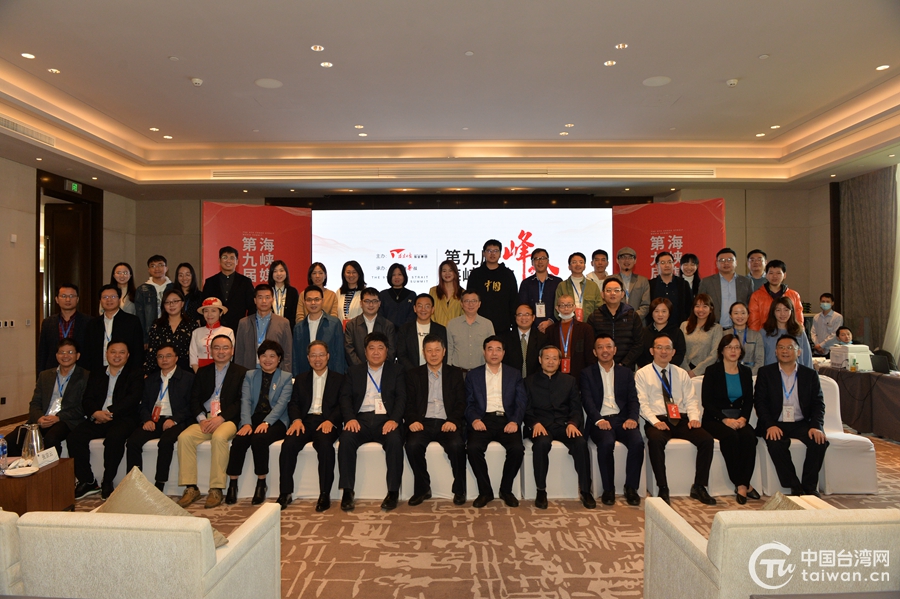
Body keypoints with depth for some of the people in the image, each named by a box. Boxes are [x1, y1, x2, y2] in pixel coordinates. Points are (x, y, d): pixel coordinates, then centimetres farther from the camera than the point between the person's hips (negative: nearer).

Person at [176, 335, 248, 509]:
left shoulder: (241, 372, 8)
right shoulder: (202, 372, 21)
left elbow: (240, 402, -2)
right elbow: (194, 399, 11)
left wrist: (221, 418, -15)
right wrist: (201, 419, -8)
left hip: (228, 420, -4)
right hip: (204, 419, 4)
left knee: (219, 437, -35)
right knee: (184, 437, -24)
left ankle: (216, 490, -27)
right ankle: (191, 488, -18)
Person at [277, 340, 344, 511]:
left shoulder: (339, 379, 14)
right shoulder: (301, 379, 22)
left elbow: (342, 405, 3)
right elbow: (293, 403, 12)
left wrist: (330, 420, -16)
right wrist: (296, 419, -9)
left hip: (326, 422, -2)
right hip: (305, 420, 3)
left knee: (325, 445, -34)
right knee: (288, 444, -27)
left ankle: (325, 494, -25)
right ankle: (285, 493, -17)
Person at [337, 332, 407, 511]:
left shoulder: (396, 371, 15)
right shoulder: (354, 371, 19)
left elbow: (401, 398, 3)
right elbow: (345, 397, 9)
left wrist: (394, 420, -15)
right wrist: (350, 418, -11)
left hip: (386, 419, -1)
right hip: (361, 419, 1)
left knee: (395, 441, -32)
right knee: (346, 439, -29)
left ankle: (393, 491, -20)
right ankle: (347, 491, -20)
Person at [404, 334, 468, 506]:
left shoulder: (455, 374, 14)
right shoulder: (414, 374, 15)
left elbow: (461, 403, 6)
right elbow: (409, 403, 8)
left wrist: (453, 421, -12)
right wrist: (413, 421, -12)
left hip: (446, 423, 0)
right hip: (423, 422, 1)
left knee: (457, 445, -30)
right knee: (412, 444, -30)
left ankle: (459, 490, -8)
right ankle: (422, 489, -8)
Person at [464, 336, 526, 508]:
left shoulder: (514, 374, 16)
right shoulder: (473, 375, 15)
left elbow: (521, 402, 7)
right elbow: (469, 403, 7)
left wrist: (514, 421, -12)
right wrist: (474, 419, -13)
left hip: (506, 420, 1)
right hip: (483, 420, 0)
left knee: (517, 448, -27)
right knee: (473, 447, -29)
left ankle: (506, 490, -3)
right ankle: (485, 492, -9)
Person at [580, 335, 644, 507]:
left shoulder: (626, 373, 19)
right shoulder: (587, 374, 11)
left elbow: (633, 399, 9)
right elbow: (587, 401, -2)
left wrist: (632, 418, -12)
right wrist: (599, 420, -19)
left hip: (622, 419, 2)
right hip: (600, 421, -2)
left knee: (637, 442, -27)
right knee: (606, 443, -33)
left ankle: (631, 488, -9)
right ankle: (608, 489, -14)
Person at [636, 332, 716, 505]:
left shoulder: (681, 374, 18)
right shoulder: (642, 374, 5)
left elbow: (691, 400, 12)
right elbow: (642, 403, -4)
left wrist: (694, 417, -8)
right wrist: (655, 422, -19)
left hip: (681, 420, 4)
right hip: (658, 421, -4)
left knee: (707, 439, -21)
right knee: (655, 440, -36)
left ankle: (699, 487, -8)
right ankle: (663, 489, -25)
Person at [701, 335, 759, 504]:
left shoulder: (745, 372, 13)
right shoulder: (712, 371, -1)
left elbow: (749, 401, 11)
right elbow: (706, 401, -6)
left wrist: (743, 418, -9)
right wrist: (725, 419, -18)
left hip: (738, 419, 3)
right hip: (715, 419, -3)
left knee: (749, 436, -30)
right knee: (730, 436, -34)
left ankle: (742, 484, -27)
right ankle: (742, 484, -24)